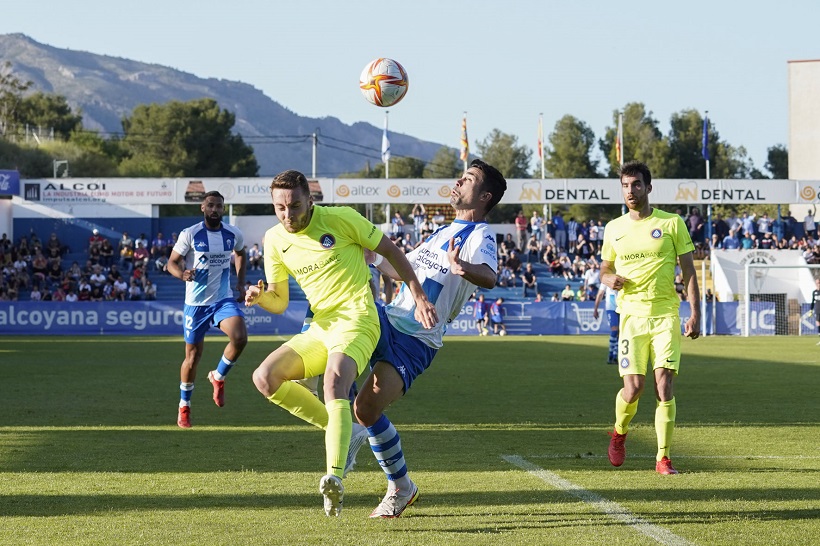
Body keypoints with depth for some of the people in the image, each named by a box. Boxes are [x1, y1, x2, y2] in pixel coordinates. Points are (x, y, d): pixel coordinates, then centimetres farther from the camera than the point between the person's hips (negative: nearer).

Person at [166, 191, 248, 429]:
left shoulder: (233, 234, 0)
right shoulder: (190, 234, -10)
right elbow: (172, 262, -6)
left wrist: (240, 282, 14)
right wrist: (182, 273, -27)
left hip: (223, 299, 2)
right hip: (196, 303, -2)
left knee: (240, 338, -25)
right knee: (193, 356, 5)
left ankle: (218, 377, 4)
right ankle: (184, 407, 25)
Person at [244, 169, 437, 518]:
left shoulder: (341, 219, -6)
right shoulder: (274, 240, 8)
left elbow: (390, 250, 3)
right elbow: (279, 303, 13)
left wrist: (419, 298, -1)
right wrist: (260, 296, -11)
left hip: (356, 320, -6)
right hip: (319, 328, 7)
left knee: (334, 382, -33)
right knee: (264, 378, -11)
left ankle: (335, 478, -44)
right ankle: (343, 433, -2)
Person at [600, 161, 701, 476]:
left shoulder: (672, 223, 3)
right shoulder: (614, 228, 11)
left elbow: (688, 271, 4)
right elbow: (604, 270, 22)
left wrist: (695, 314, -4)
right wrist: (610, 278, -3)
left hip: (666, 315, -1)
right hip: (631, 316, 1)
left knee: (664, 387, -10)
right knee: (633, 388, -9)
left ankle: (663, 458, -1)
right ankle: (619, 433, 22)